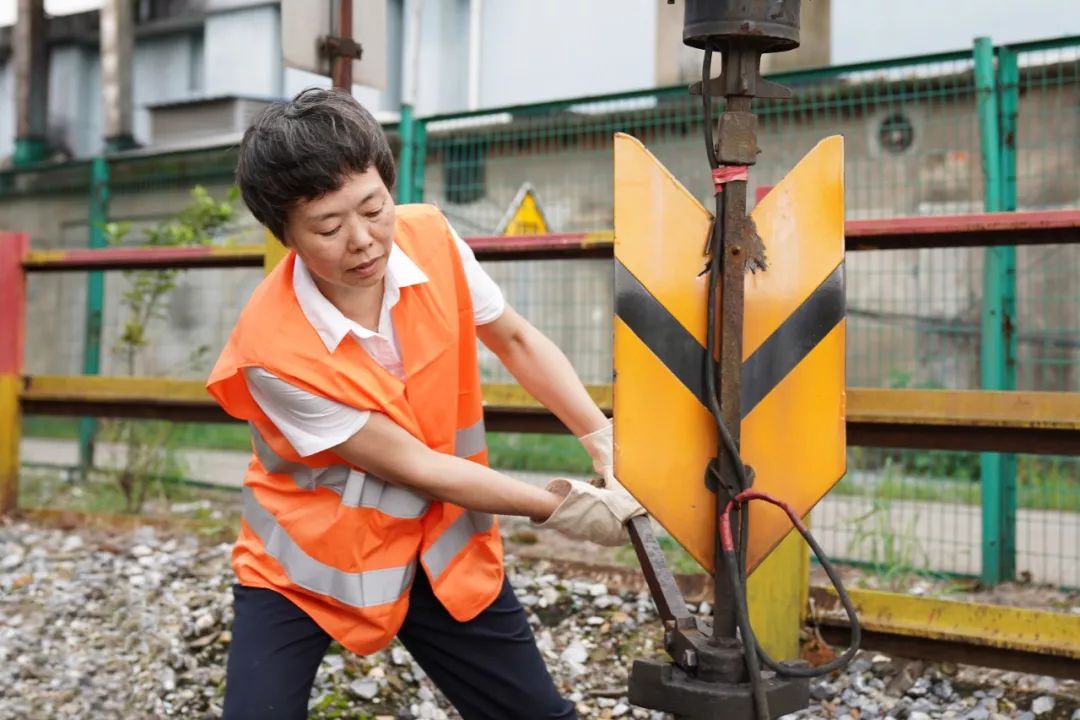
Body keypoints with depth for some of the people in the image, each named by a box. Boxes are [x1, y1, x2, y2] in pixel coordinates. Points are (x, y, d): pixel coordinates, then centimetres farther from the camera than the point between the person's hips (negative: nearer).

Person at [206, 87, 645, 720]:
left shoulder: (432, 239, -16)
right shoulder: (273, 352, -29)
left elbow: (515, 339, 3)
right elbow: (414, 467, -22)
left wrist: (604, 439, -7)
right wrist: (563, 509, -16)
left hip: (442, 547, 4)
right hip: (304, 562, -3)